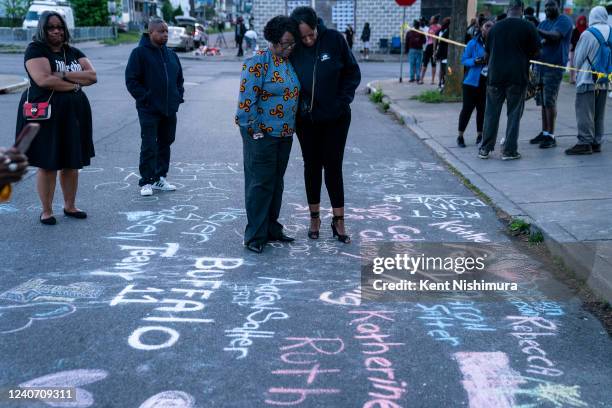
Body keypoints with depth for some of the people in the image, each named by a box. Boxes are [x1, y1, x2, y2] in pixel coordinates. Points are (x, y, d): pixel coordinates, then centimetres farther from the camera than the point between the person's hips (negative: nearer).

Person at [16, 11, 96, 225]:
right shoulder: (35, 50, -4)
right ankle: (46, 211, 10)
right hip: (45, 113, -5)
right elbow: (43, 79, -19)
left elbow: (92, 76, 0)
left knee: (72, 162, 9)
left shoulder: (74, 53, 14)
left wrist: (64, 75, -13)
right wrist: (75, 84, -11)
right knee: (47, 164, -1)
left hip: (73, 113, 5)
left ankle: (70, 205, 23)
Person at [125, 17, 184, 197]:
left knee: (165, 143, 12)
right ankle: (146, 182, 2)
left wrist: (178, 96, 8)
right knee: (149, 147, -6)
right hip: (149, 110, -6)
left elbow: (179, 79, 23)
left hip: (169, 110, 7)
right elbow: (131, 80, -10)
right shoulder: (140, 53, -7)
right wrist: (145, 99, -15)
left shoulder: (171, 54, 13)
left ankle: (160, 178, 23)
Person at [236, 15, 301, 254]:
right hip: (262, 135, -8)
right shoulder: (258, 63, -14)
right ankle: (255, 236, 4)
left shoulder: (289, 63, 10)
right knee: (261, 184, -4)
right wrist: (255, 131, -15)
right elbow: (246, 100, -17)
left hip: (284, 135, 8)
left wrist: (291, 128, 16)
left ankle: (272, 229, 26)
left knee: (276, 183, 14)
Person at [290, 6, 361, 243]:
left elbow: (353, 72, -3)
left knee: (333, 166, 2)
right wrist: (297, 105, -6)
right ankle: (314, 218, 24)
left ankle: (338, 221, 11)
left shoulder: (334, 39, -13)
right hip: (306, 119, 2)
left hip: (335, 118, -1)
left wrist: (343, 101, -8)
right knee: (312, 166, 11)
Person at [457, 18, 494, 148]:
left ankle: (479, 135, 21)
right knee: (467, 108, 0)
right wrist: (475, 61, -19)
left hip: (487, 82, 3)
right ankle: (460, 136, 10)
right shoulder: (473, 43, -3)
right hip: (472, 81, -3)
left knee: (482, 109, 7)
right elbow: (464, 60, -2)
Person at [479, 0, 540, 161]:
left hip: (495, 75, 2)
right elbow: (535, 51, 2)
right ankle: (509, 150, 5)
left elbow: (487, 52, 12)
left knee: (491, 113, 9)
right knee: (514, 114, 5)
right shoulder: (528, 27, -4)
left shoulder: (496, 27, 4)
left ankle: (485, 149, 11)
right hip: (518, 77, -2)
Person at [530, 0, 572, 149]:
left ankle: (551, 136, -6)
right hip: (540, 66, 7)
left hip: (554, 66, -7)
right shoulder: (543, 23, 18)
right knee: (543, 102, 10)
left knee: (549, 102, -9)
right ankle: (544, 133, 17)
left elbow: (555, 36, -22)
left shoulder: (564, 20, -4)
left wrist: (537, 31, -34)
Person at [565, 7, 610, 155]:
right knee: (599, 113, 12)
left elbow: (578, 58, -5)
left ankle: (585, 142, -6)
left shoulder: (588, 34, -12)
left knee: (584, 112, -4)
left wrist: (578, 71, 13)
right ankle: (596, 142, 16)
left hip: (587, 78, -6)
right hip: (604, 80, 6)